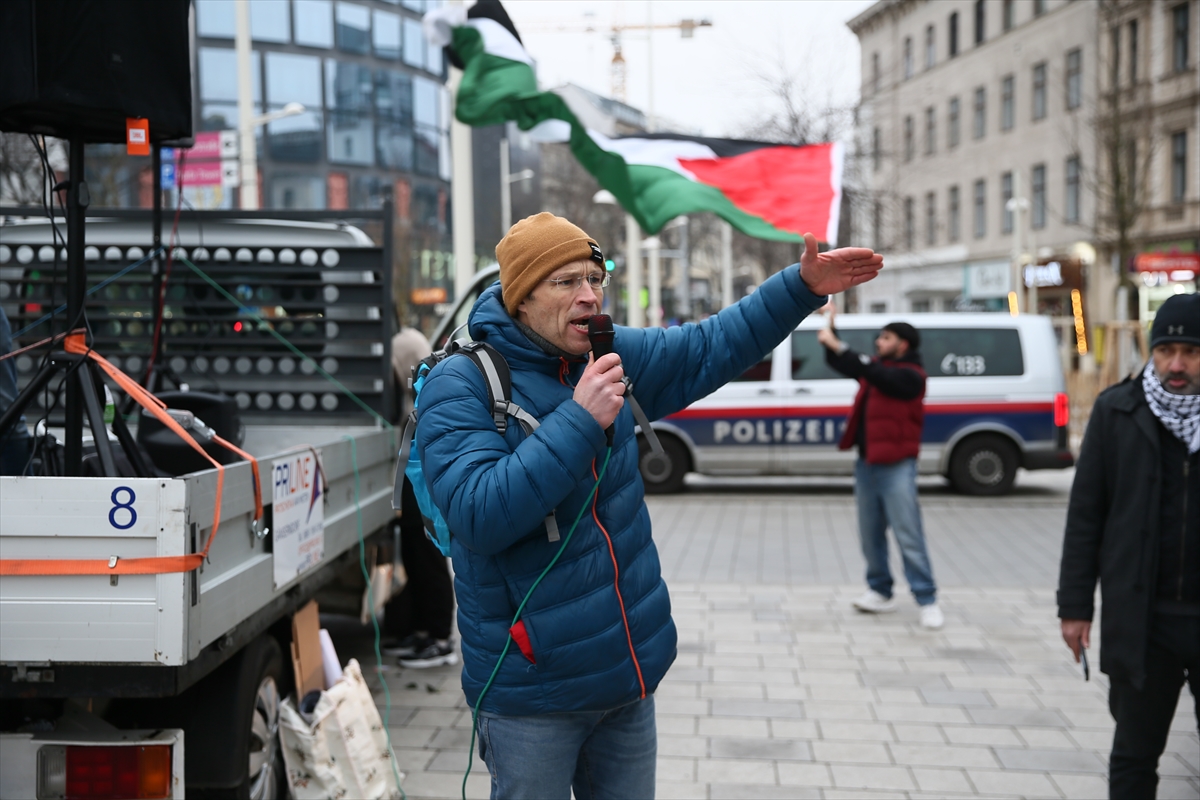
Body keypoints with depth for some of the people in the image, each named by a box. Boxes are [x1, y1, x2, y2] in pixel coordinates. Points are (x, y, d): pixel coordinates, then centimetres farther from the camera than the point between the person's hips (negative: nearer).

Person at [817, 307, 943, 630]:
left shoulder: (909, 376, -10)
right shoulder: (878, 369, 15)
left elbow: (873, 373, -25)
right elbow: (841, 364, 21)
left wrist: (837, 345, -24)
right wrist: (831, 328, 7)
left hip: (895, 466, -8)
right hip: (867, 464, 8)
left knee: (908, 536, -8)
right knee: (870, 534, 11)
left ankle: (927, 602, -4)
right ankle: (881, 594, 20)